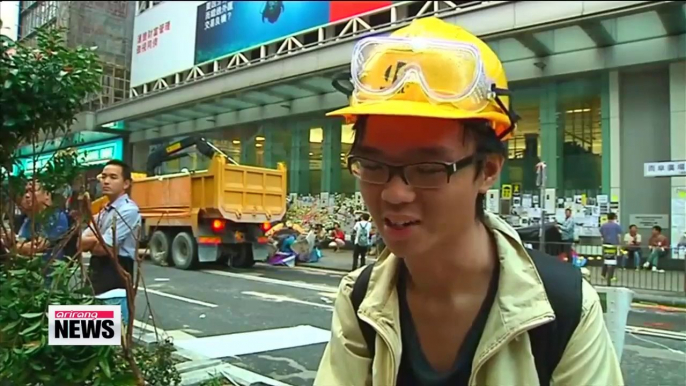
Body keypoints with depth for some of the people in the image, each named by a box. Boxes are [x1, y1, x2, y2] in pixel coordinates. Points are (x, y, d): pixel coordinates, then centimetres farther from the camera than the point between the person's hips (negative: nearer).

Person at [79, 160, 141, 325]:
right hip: (97, 288, 9)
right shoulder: (103, 211, 15)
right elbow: (81, 243, 8)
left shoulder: (129, 210, -13)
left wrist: (91, 243, 3)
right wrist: (97, 240, -9)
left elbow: (103, 248, -16)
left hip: (116, 291, -9)